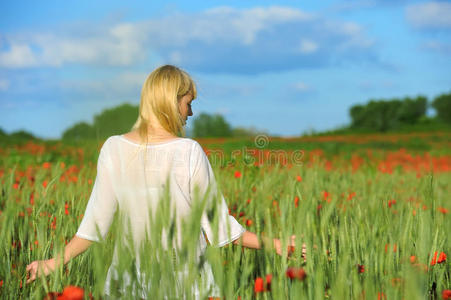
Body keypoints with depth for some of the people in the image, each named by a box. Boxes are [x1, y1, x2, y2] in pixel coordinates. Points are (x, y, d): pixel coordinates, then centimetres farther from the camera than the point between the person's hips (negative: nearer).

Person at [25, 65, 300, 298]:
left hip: (131, 276, 3)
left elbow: (95, 224, -2)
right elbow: (219, 228, -8)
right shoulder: (189, 152, -14)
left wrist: (56, 262, 9)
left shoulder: (113, 148, -4)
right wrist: (271, 244, 2)